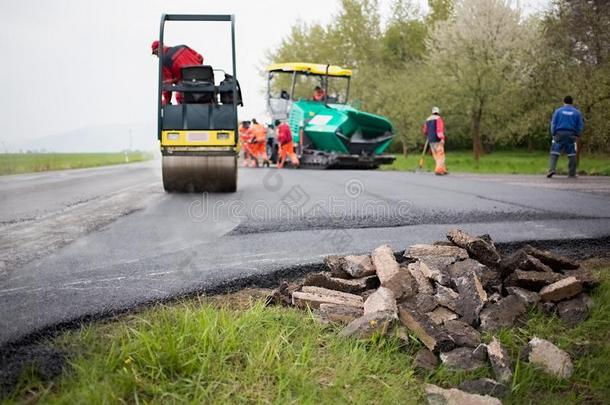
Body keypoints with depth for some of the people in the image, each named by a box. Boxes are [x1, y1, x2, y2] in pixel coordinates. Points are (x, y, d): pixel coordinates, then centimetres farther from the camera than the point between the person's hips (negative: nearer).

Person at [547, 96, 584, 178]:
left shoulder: (558, 111, 2)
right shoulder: (577, 112, 5)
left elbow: (553, 123, 0)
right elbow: (580, 125, 6)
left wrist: (553, 134, 6)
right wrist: (577, 135, 15)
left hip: (559, 134, -1)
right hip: (571, 135, 1)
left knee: (554, 153, 0)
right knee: (572, 154, 7)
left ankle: (552, 169, -18)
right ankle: (572, 173, 9)